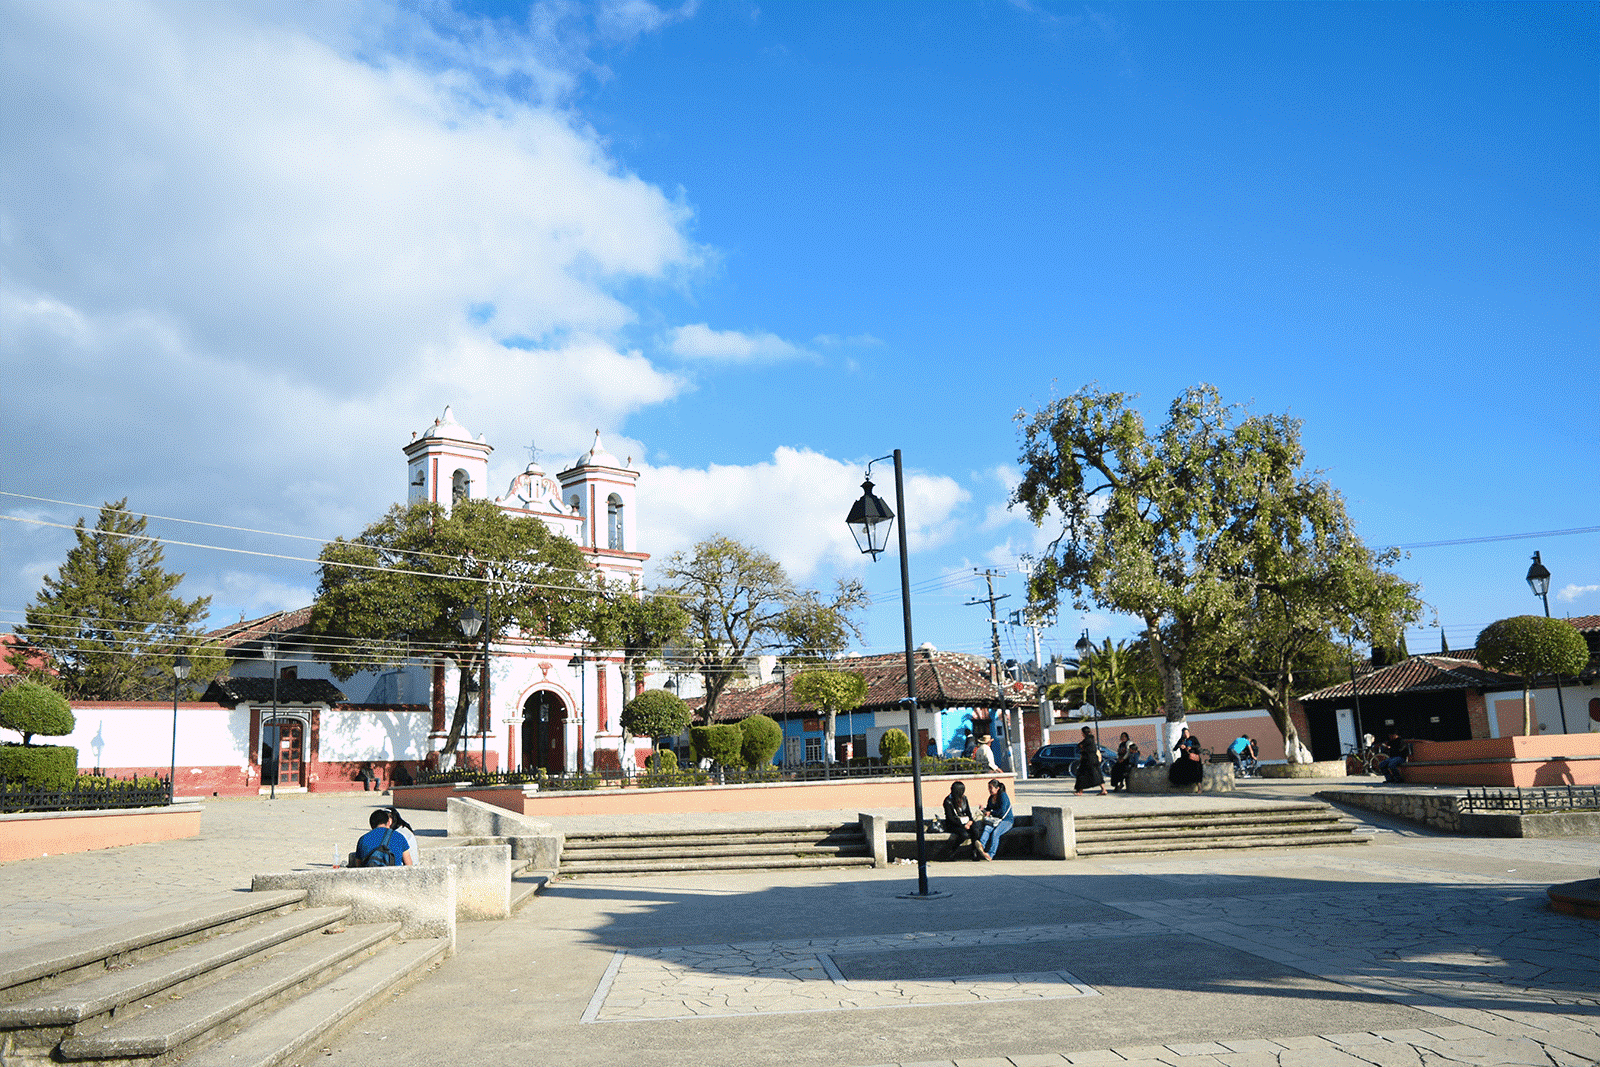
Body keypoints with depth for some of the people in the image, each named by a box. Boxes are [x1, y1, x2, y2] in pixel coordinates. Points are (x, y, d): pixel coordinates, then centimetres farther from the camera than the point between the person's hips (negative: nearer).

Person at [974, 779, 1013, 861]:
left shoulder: (1003, 796, -7)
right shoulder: (991, 798, 16)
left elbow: (1002, 811, -16)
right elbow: (989, 809, 31)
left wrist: (990, 813, -7)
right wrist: (984, 809, 8)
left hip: (1006, 821, -5)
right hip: (995, 820, 5)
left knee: (995, 833, -34)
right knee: (987, 828, -30)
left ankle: (990, 855, -42)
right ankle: (981, 845, -55)